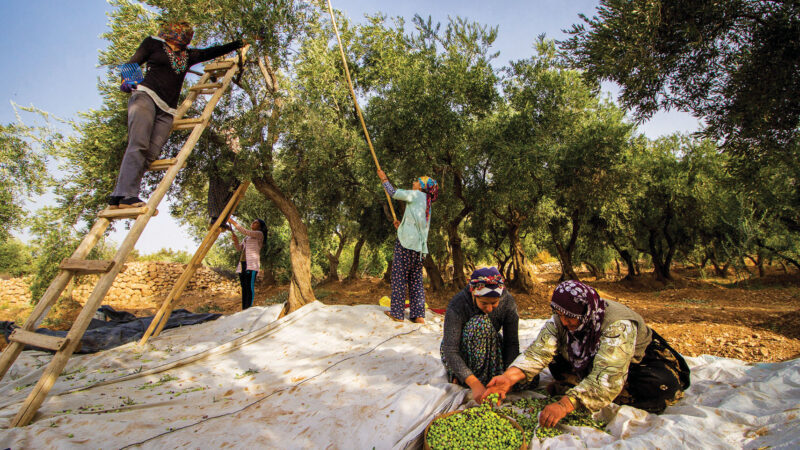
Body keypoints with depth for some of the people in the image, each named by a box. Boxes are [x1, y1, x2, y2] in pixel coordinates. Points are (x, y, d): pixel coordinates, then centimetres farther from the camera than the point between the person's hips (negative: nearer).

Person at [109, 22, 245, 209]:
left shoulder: (188, 55, 27)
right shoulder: (154, 43, 15)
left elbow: (213, 52, 33)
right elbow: (132, 64, 10)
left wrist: (239, 43, 37)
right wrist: (127, 80, -9)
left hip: (166, 109, 4)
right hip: (146, 96, -4)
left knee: (151, 153, -13)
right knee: (139, 144, -21)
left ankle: (117, 197, -15)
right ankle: (126, 195, -28)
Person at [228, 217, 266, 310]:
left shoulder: (259, 234, 4)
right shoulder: (247, 237, 28)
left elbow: (245, 231, -10)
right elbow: (239, 248, 24)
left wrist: (233, 222, -8)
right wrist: (236, 241, 3)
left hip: (251, 264, -8)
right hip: (242, 263, 8)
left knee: (249, 286, -15)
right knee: (244, 287, 3)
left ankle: (248, 310, -20)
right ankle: (243, 310, 3)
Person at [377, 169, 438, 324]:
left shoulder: (417, 195, 0)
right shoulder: (426, 203, 23)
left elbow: (394, 193, 2)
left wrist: (384, 179, 15)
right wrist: (401, 226, 26)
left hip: (406, 242, -8)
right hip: (419, 246, 8)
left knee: (399, 276, -2)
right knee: (416, 279, 7)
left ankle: (397, 313, 1)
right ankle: (418, 315, 6)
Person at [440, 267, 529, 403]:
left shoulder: (507, 301, -18)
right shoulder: (457, 305, -30)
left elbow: (512, 343, -18)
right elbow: (450, 351, -33)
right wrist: (475, 384, -43)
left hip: (491, 349, 4)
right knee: (481, 323, -33)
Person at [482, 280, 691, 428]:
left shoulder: (618, 324, -37)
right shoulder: (560, 320, -20)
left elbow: (608, 376, -48)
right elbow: (539, 350, -32)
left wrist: (565, 404, -58)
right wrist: (509, 376, -50)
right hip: (587, 363, 4)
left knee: (662, 386, -33)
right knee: (556, 361, -17)